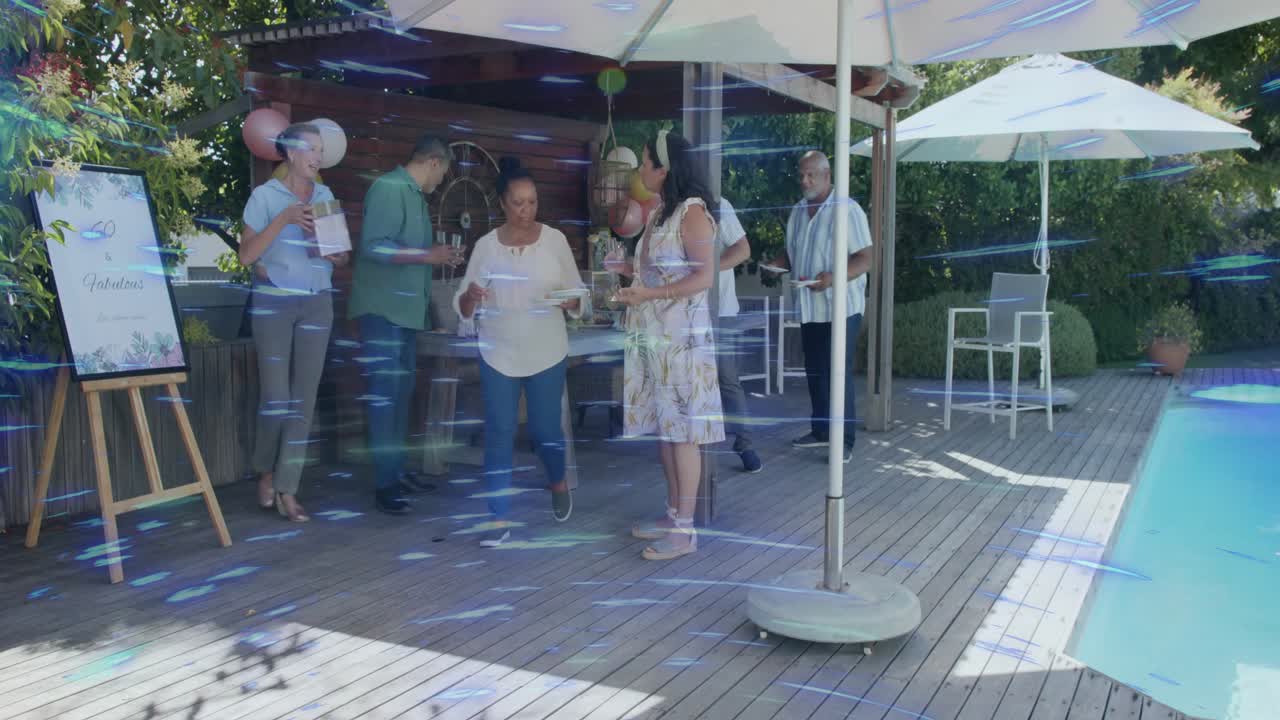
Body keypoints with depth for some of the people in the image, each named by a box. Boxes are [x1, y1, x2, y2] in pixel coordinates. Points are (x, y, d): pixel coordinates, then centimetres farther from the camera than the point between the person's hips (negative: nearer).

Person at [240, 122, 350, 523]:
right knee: (275, 396, -4)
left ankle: (287, 490, 5)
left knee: (304, 397, 0)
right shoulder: (265, 196, -2)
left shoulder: (326, 197, 9)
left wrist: (332, 250, -10)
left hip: (317, 303, 3)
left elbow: (343, 257, 13)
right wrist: (282, 220, -17)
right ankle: (265, 471, 22)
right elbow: (246, 254, -8)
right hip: (273, 302, -3)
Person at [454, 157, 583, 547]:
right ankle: (500, 518, 9)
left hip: (546, 353, 0)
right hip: (498, 355, 0)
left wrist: (570, 301, -21)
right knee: (499, 434, 0)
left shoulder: (555, 239, -2)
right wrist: (470, 298, -23)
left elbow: (577, 293, 1)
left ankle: (558, 483, 40)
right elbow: (463, 307, 0)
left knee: (545, 428, 8)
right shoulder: (486, 245, -1)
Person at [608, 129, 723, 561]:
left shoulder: (692, 213, -11)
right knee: (662, 428, 12)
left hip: (681, 336, -9)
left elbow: (704, 277, -17)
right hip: (652, 335, 9)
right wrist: (625, 271, 20)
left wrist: (649, 294, -23)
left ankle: (685, 531, 3)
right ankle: (674, 515, 23)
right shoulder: (660, 213, 15)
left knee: (681, 431, -4)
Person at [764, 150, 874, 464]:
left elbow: (865, 259, -15)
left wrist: (833, 277, -30)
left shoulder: (847, 210, -11)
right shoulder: (798, 212, 12)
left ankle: (844, 441, 2)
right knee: (814, 371, 14)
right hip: (809, 307, 7)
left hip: (840, 307, -7)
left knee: (839, 373, -5)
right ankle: (821, 430, 26)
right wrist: (776, 264, 0)